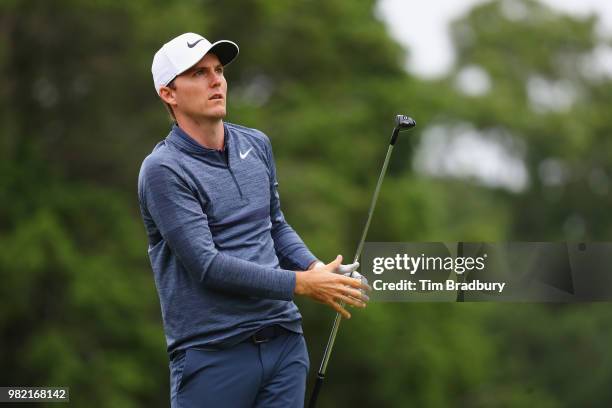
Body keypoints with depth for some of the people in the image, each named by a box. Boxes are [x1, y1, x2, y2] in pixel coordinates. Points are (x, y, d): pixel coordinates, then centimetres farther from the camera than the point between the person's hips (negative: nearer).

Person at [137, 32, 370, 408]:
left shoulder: (256, 145, 11)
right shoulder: (164, 169, -10)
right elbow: (208, 264, -16)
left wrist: (315, 268, 1)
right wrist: (302, 284, -15)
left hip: (284, 340, 6)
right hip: (213, 354, -6)